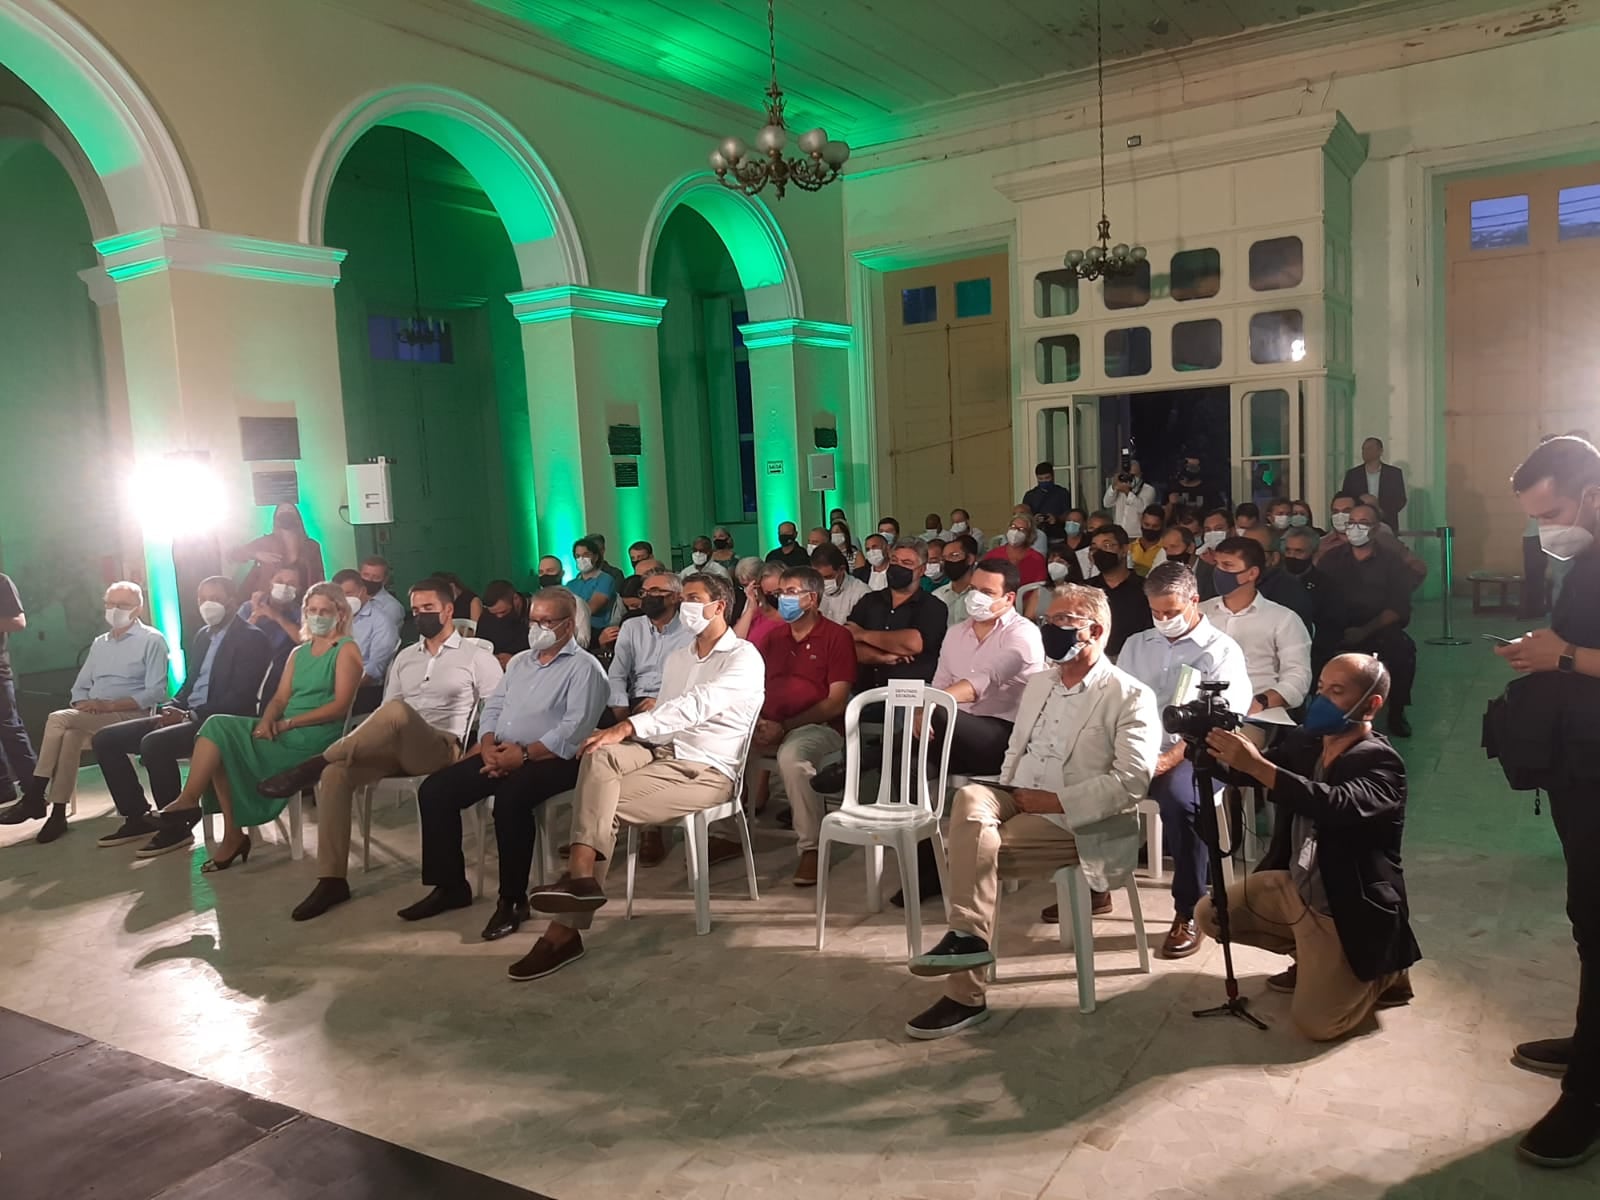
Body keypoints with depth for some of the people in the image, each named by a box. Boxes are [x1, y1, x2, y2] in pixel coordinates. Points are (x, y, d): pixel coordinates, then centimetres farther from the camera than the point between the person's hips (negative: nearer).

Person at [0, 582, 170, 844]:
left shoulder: (152, 640, -1)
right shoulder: (99, 643, 22)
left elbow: (155, 693, -11)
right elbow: (80, 688, 19)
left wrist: (109, 705, -19)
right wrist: (83, 705, -5)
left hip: (131, 716, -5)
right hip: (90, 719, 6)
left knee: (59, 719, -25)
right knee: (71, 735, -29)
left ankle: (35, 797, -18)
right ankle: (57, 813, -31)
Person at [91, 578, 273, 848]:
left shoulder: (252, 638, -9)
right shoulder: (203, 635, 18)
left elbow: (241, 697, -18)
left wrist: (190, 715, -20)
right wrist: (172, 709, 1)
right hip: (188, 715, 9)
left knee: (154, 743, -32)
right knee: (105, 739, 2)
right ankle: (138, 817, 7)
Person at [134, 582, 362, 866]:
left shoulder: (346, 650, -2)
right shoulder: (299, 652, 22)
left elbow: (340, 705, -13)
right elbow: (280, 698, 12)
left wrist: (288, 723, -16)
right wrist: (267, 721, -11)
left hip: (315, 737, -7)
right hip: (284, 733, 7)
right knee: (220, 729, -16)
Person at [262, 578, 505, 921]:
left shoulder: (476, 655, 5)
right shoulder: (405, 657, 23)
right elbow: (384, 714, 18)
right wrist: (363, 747, 0)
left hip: (443, 749, -6)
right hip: (395, 747, 6)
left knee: (397, 710, -38)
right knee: (336, 773, -23)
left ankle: (314, 764, -27)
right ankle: (332, 880, -19)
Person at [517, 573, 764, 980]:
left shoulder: (744, 659, -8)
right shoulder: (677, 657, 19)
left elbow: (697, 705, -23)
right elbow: (665, 713, 16)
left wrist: (628, 726, -34)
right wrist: (622, 733, -6)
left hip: (707, 770, -7)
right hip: (664, 752, 7)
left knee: (602, 806, -22)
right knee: (599, 755, -23)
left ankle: (566, 928, -17)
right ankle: (580, 875, -30)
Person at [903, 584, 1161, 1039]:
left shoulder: (1130, 697, -4)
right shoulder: (1037, 683, 20)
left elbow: (1132, 780, -15)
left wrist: (1056, 800, -19)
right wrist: (1006, 792, 2)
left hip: (1079, 821, -7)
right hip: (1018, 801, 7)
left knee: (970, 844, -28)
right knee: (971, 798, -28)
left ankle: (965, 994, -21)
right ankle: (967, 934, -30)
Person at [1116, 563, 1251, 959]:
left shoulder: (1222, 650, 2)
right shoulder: (1136, 645, 18)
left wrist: (1170, 758, -23)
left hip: (1194, 755, -4)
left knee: (1178, 796, -37)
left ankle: (1188, 913, -20)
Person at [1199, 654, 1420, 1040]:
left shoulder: (1380, 762, -21)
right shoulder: (1305, 741, 1)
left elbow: (1337, 805, -41)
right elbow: (1245, 770, 2)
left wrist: (1256, 765, -48)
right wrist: (1218, 748, -22)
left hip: (1346, 911, -7)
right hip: (1292, 885, 7)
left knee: (1314, 1022, -12)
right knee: (1209, 914, 6)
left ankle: (1384, 973, 16)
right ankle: (1311, 958, 19)